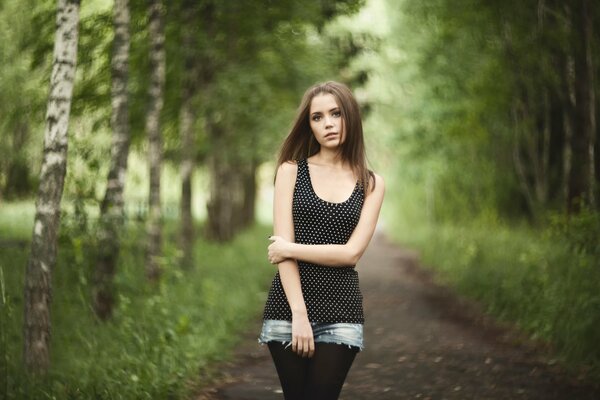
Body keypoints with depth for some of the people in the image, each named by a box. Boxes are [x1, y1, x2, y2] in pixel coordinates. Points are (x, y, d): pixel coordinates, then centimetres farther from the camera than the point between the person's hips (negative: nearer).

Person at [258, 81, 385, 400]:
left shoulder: (370, 184, 6)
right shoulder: (291, 171, 4)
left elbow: (351, 253, -4)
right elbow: (283, 247, -5)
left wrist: (291, 249, -7)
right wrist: (299, 313, -14)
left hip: (341, 311, 1)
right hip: (288, 305, 0)